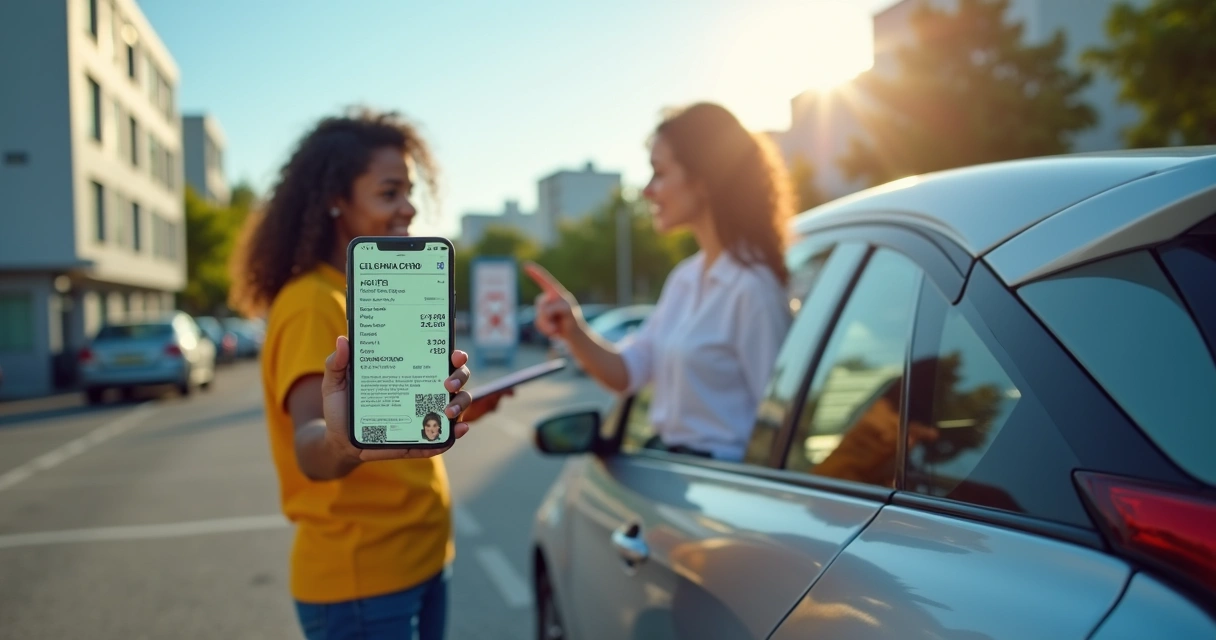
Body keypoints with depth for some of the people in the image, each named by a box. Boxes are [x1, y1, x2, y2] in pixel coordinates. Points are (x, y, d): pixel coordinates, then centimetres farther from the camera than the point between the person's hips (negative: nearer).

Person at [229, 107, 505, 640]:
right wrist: (343, 442, -53)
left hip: (422, 559, 8)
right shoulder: (312, 302, -18)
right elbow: (309, 451, -32)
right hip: (360, 579, -8)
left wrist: (459, 411, -3)